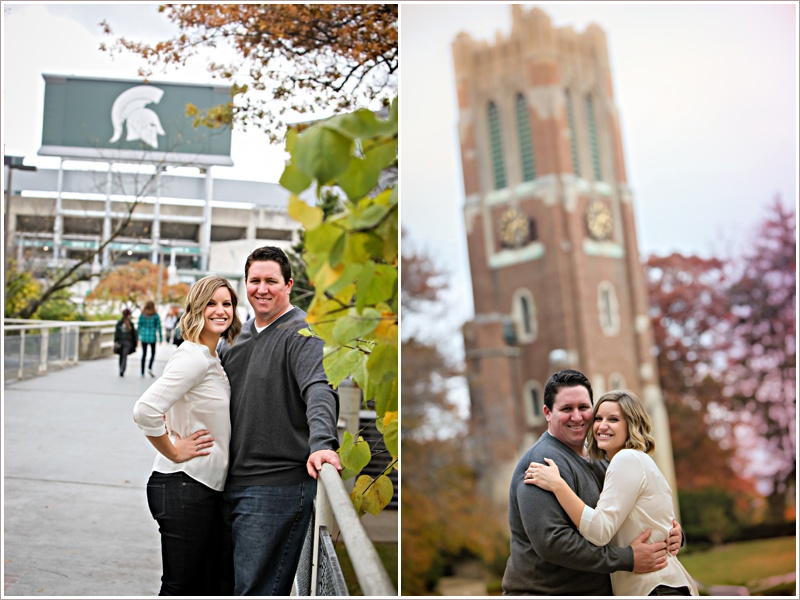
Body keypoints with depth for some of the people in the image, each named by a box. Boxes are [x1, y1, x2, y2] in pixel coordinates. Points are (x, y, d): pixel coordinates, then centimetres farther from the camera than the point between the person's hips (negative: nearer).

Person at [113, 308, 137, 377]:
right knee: (125, 357, -6)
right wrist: (134, 344, 11)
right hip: (128, 342, -2)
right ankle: (122, 371, -22)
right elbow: (133, 334, 2)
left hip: (120, 341, 2)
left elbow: (116, 333, -6)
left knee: (121, 356, 17)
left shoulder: (119, 322, 0)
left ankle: (121, 370, 25)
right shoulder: (131, 323, -2)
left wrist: (115, 342, -8)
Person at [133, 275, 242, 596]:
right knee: (183, 587, 1)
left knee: (215, 584, 15)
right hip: (183, 488, -9)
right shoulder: (193, 357, -18)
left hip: (207, 488, 9)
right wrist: (174, 451, -17)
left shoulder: (213, 359, 12)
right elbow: (145, 410, -28)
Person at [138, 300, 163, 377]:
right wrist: (160, 338, 1)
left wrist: (138, 336, 9)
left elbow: (139, 326, 1)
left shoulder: (142, 315, -1)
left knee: (144, 354, 10)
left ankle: (142, 372, 9)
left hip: (144, 336, 2)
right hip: (152, 336, -2)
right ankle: (149, 368, -7)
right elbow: (158, 326, -5)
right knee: (153, 353, 13)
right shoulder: (155, 315, -6)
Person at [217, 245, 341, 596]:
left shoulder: (300, 333, -9)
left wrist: (321, 442, -41)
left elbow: (318, 390, -24)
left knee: (255, 589, -5)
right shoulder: (239, 335, 15)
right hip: (232, 482, 8)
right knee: (225, 582, 17)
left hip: (277, 487, -8)